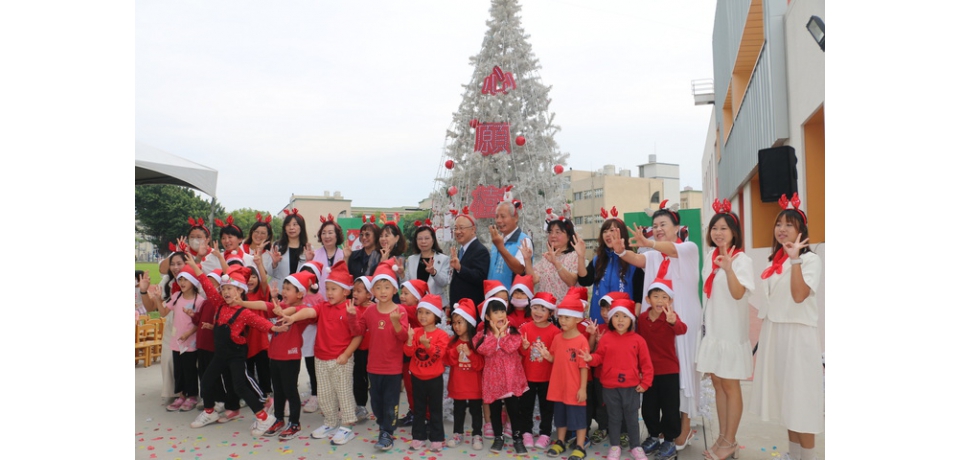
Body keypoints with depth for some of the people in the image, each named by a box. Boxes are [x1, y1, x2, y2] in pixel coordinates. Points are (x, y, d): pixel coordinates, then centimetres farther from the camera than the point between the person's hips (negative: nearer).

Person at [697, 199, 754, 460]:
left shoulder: (742, 260, -11)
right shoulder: (711, 257, 9)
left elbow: (738, 293, -26)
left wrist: (729, 269, -41)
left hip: (731, 330, -7)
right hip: (711, 329, 7)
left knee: (730, 386, 2)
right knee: (718, 385, 12)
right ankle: (722, 438, 22)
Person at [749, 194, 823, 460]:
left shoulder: (811, 260, -9)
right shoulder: (774, 261, 12)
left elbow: (799, 295, -25)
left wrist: (795, 258, -27)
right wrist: (760, 344, 14)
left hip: (798, 335, -7)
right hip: (774, 334, 7)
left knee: (801, 397, -2)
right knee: (785, 397, 13)